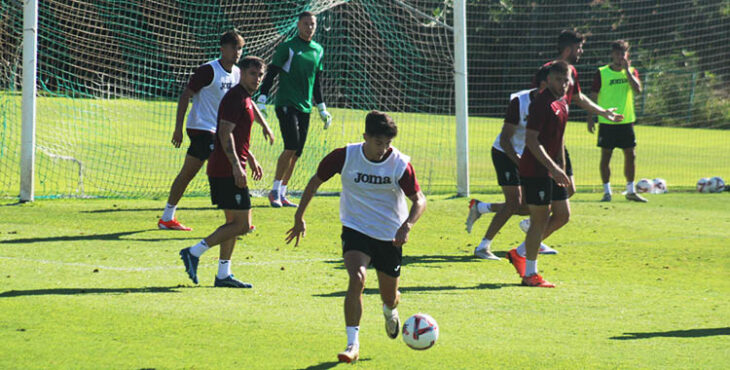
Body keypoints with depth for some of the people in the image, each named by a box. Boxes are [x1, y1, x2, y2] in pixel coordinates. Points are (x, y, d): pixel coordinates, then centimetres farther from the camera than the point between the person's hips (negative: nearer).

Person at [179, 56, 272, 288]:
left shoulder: (245, 99, 18)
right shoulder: (235, 98, -14)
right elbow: (225, 133, -22)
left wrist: (251, 159, 31)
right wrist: (237, 166, -26)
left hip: (225, 170, 10)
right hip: (227, 170, -10)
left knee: (234, 223, 13)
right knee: (242, 224, -10)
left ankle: (223, 274, 15)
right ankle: (194, 253, -9)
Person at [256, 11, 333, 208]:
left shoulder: (318, 50, 14)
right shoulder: (287, 47, -5)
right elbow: (271, 73, -6)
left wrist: (322, 109, 23)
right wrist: (261, 101, -13)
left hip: (305, 107, 6)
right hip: (286, 103, -6)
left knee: (296, 153, 4)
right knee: (292, 146, -18)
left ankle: (282, 194, 12)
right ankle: (275, 191, -9)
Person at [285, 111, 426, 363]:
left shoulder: (399, 164, -14)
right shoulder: (345, 157, -14)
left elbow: (419, 200, -11)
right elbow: (316, 181, 2)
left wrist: (407, 226, -30)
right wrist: (299, 217, 6)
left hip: (390, 235, 1)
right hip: (355, 229, -1)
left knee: (389, 297, 12)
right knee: (356, 279, -27)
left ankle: (390, 311, 53)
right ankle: (352, 344, -23)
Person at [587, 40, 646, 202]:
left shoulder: (632, 72, 6)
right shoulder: (601, 73, -2)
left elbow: (638, 89, -11)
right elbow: (593, 97, 0)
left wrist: (627, 70, -15)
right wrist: (590, 118, -5)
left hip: (626, 121, 3)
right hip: (607, 122, -3)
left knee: (631, 155, 4)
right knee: (606, 156, 0)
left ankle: (631, 191, 13)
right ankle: (607, 191, 8)